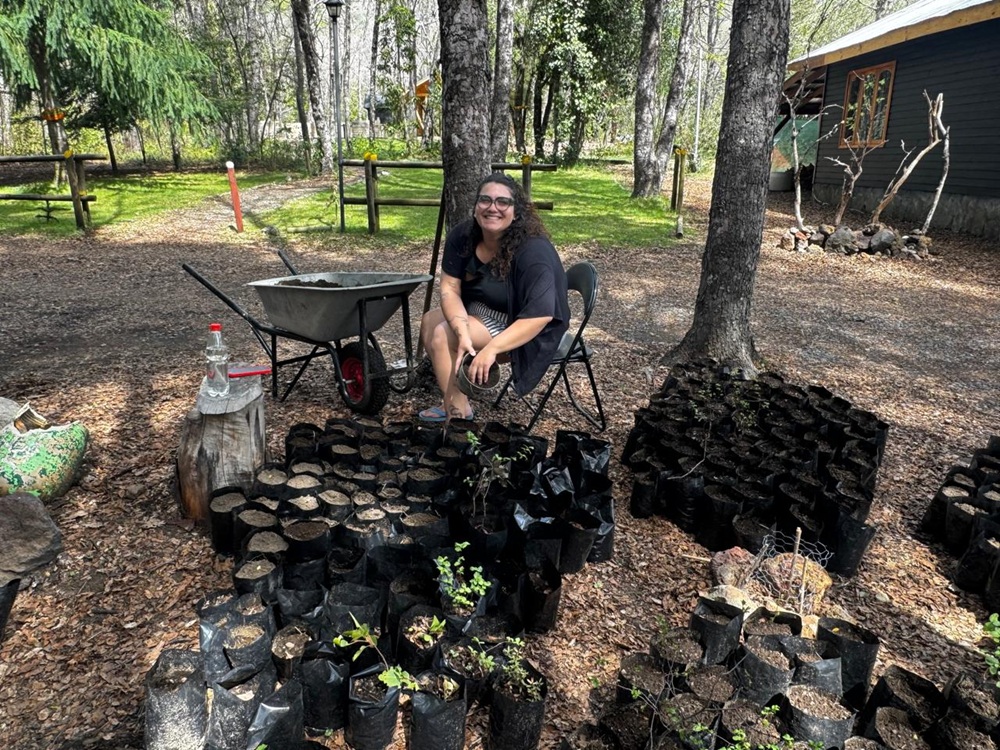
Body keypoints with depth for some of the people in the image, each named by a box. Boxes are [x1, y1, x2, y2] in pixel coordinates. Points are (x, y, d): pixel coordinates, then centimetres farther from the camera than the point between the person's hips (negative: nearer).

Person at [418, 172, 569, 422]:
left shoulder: (534, 251, -29)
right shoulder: (462, 236, -10)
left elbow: (540, 316, -33)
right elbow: (450, 289, -13)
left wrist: (491, 349, -38)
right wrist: (463, 334, -31)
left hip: (529, 335, -8)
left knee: (443, 335, -19)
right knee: (430, 322, 0)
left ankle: (458, 414, -10)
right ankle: (454, 401, 6)